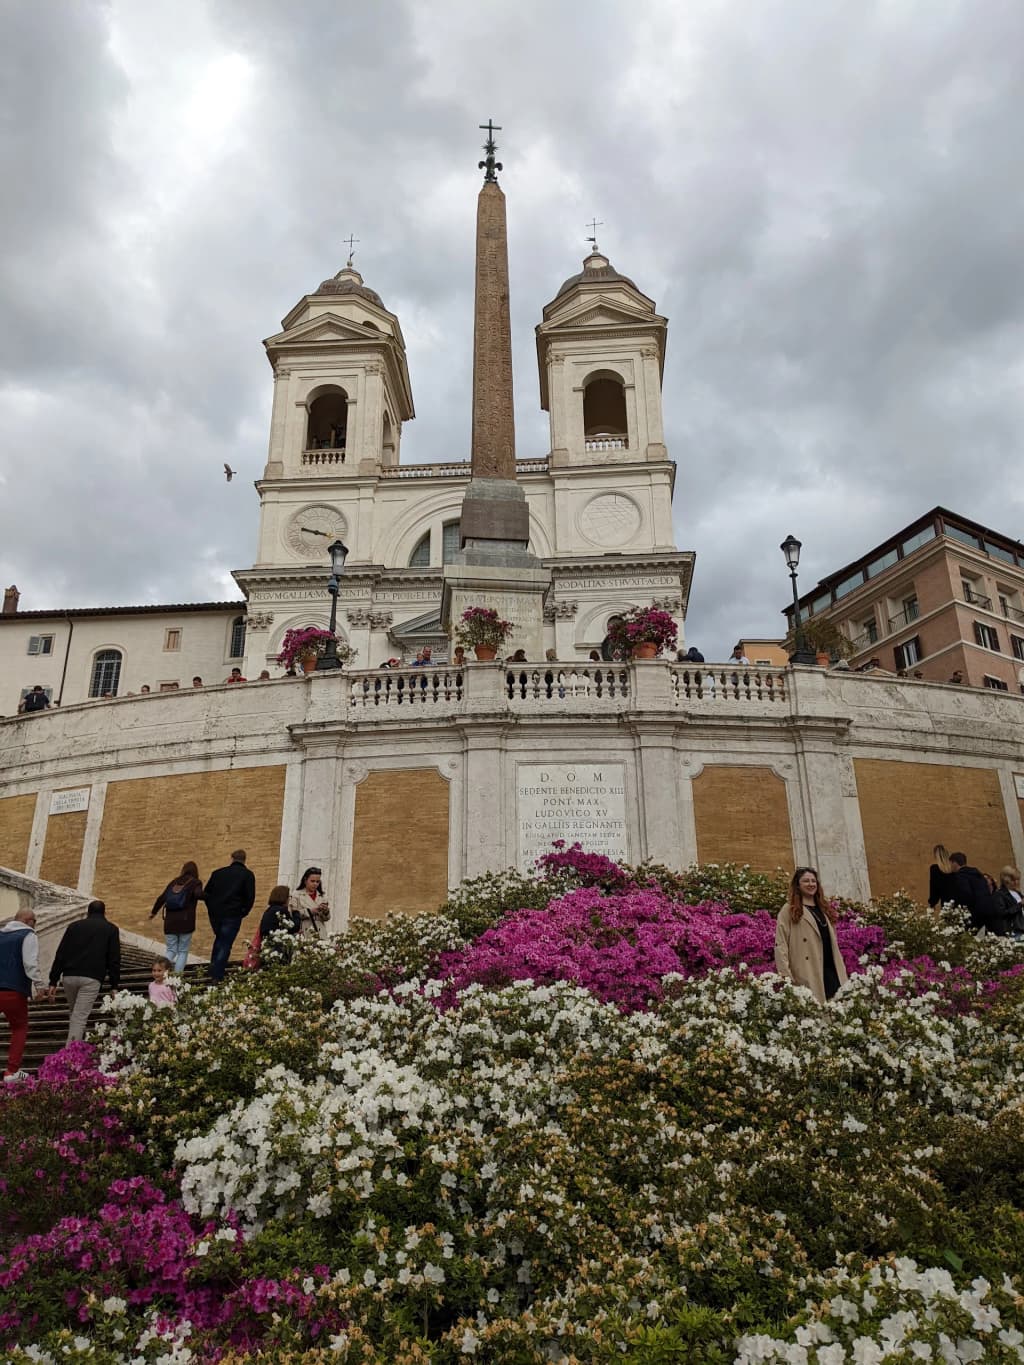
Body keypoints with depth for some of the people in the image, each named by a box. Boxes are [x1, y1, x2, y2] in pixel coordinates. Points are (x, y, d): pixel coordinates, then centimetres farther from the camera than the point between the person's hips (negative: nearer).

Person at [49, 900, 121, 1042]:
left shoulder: (74, 926, 17)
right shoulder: (111, 929, 11)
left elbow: (60, 954, 10)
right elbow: (114, 959, 5)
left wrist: (53, 981, 10)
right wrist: (114, 986, 6)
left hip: (69, 977, 3)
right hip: (91, 978, -3)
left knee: (75, 1014, 22)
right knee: (80, 1018, -5)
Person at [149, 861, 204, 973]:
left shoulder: (174, 882, 15)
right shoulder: (195, 883, 1)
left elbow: (161, 898, 15)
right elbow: (198, 894, -19)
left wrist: (154, 912, 28)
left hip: (170, 921, 4)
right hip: (185, 922, -4)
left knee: (171, 950, 11)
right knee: (183, 951, 7)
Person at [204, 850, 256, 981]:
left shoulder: (218, 873, 11)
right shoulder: (247, 875, -1)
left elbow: (206, 893, 11)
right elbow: (250, 897, -8)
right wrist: (243, 912, 5)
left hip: (214, 914, 4)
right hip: (232, 916, -4)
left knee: (219, 939, 25)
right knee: (225, 945, 3)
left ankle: (213, 972, 26)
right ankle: (217, 976, -1)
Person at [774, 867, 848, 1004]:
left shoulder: (825, 909, 21)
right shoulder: (789, 910, 1)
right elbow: (781, 945, -6)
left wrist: (842, 970, 14)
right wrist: (785, 976, -15)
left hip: (831, 971, 6)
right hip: (808, 975, -6)